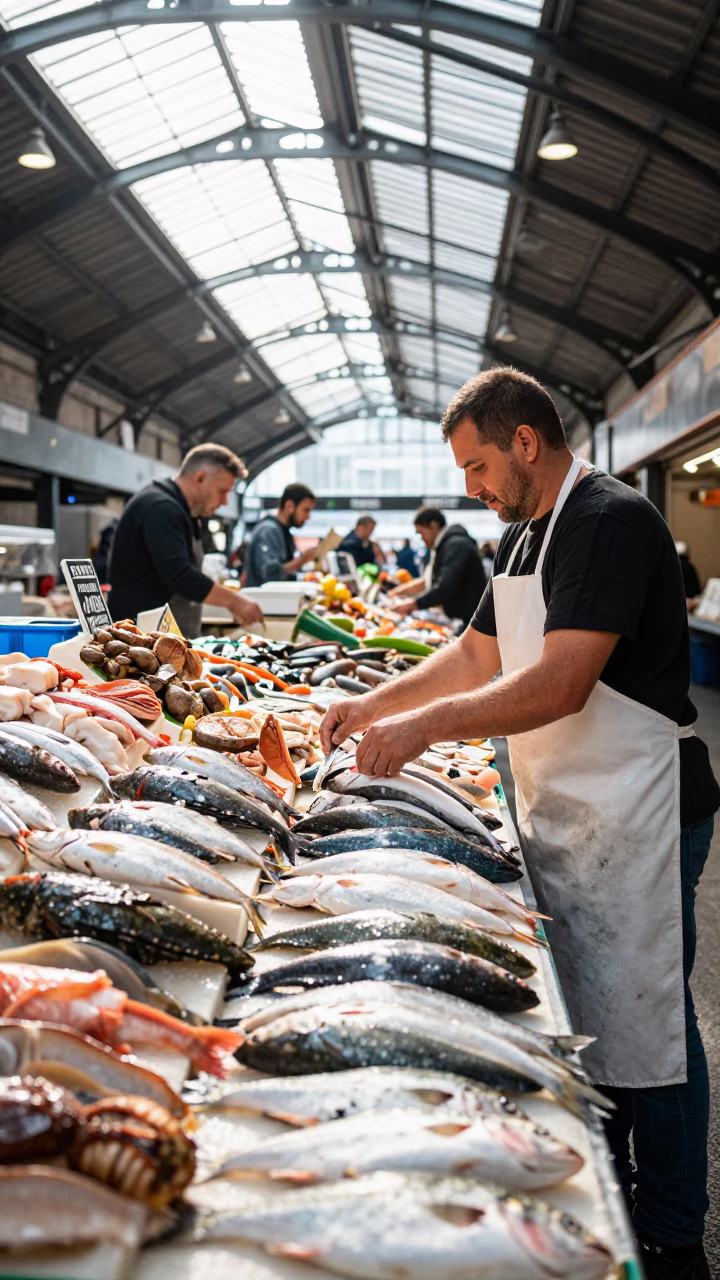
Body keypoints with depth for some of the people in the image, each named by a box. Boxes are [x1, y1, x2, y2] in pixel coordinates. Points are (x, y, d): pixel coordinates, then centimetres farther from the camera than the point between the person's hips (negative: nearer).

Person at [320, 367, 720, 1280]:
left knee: (643, 1031, 3)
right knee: (580, 1020, 18)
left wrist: (424, 726, -23)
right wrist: (372, 705, 8)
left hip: (632, 817, -9)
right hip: (558, 812, 9)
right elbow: (476, 656, 17)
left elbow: (559, 686, -26)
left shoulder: (612, 522, -18)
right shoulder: (524, 537, 13)